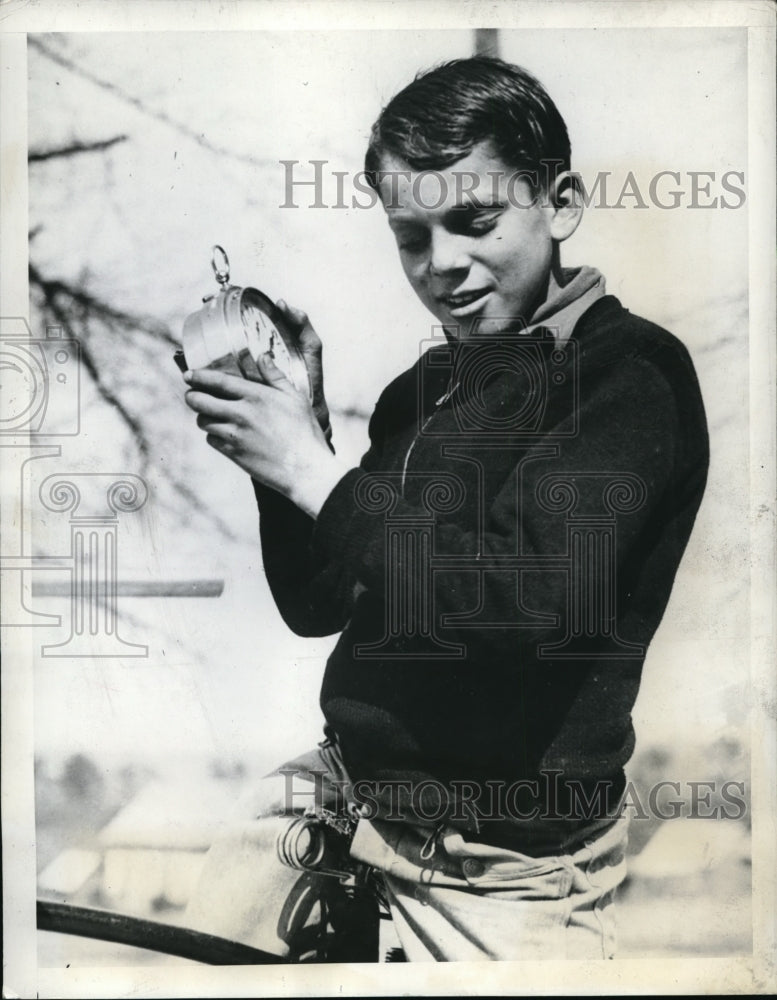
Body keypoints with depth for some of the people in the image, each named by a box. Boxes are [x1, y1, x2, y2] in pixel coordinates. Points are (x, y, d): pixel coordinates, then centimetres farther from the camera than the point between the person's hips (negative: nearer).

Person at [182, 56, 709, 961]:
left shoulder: (633, 376, -12)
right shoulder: (422, 389, 8)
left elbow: (521, 601, -25)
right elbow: (316, 606, 10)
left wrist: (315, 471, -18)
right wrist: (288, 439, -5)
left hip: (505, 871, -5)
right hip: (344, 788, 6)